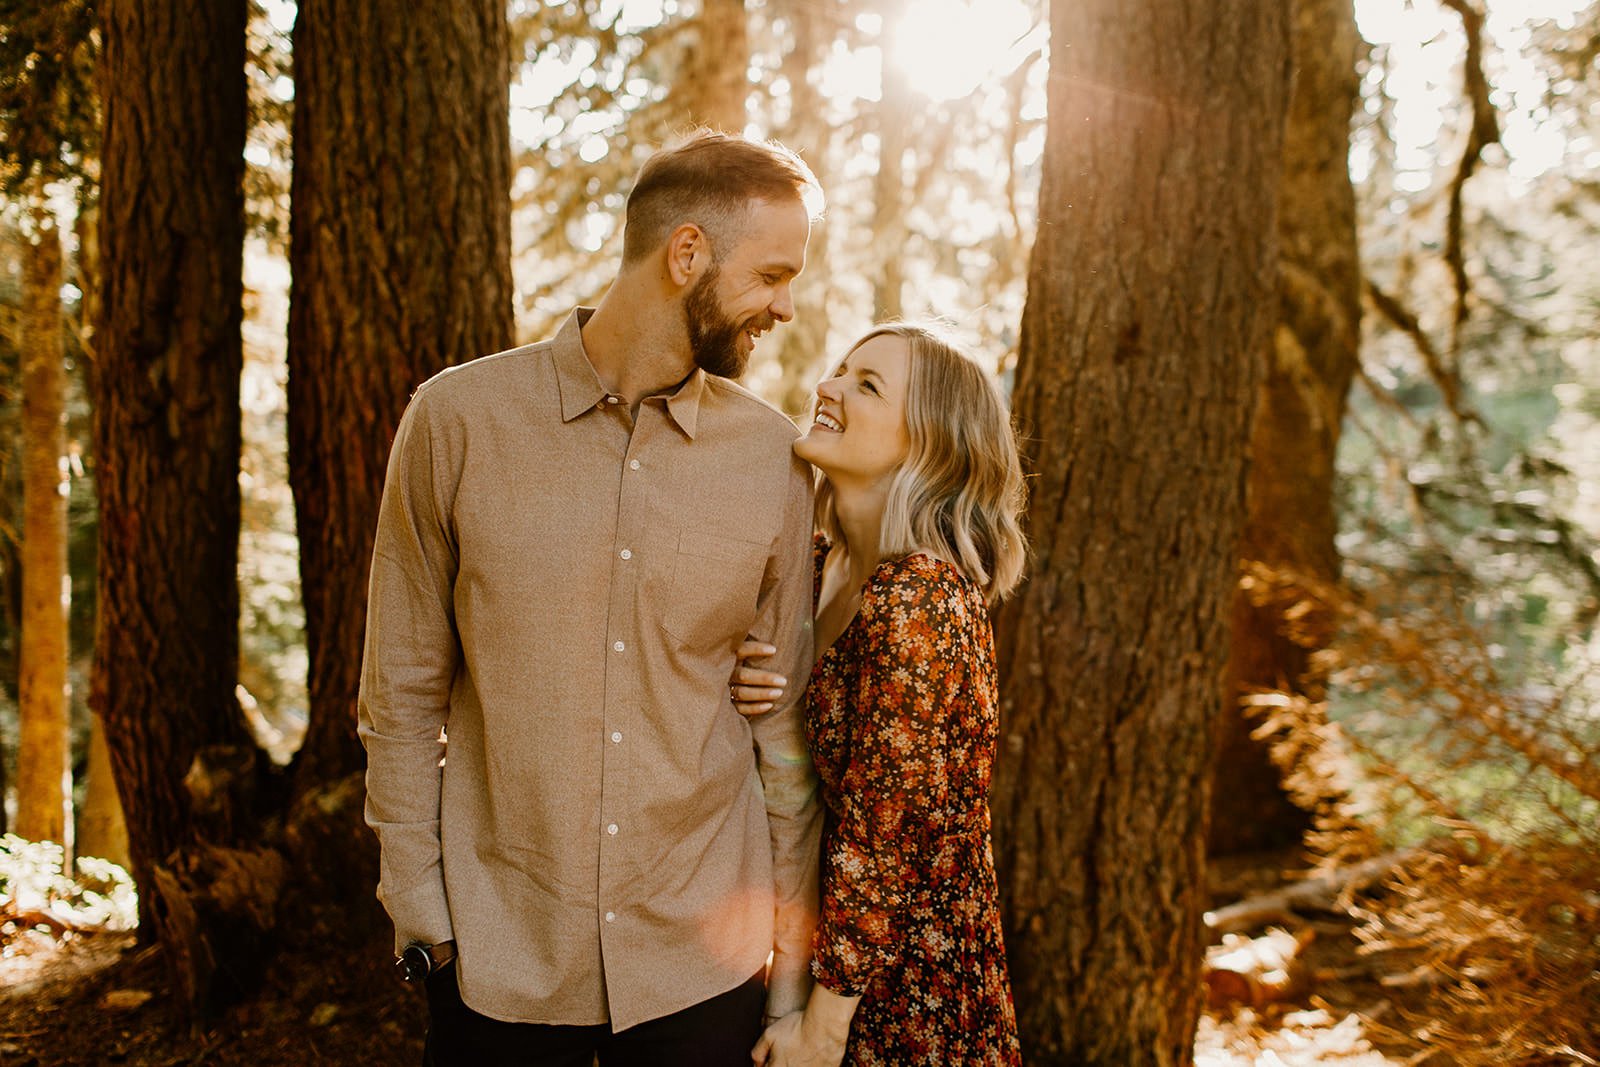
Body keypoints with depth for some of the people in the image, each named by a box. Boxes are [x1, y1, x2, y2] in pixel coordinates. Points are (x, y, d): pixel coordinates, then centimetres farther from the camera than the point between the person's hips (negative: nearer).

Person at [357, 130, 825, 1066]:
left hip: (702, 959, 1)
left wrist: (794, 971, 4)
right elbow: (403, 693, 0)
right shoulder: (458, 418, -5)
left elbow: (786, 720, 3)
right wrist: (421, 915, -3)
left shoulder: (773, 456, -1)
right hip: (501, 956, -1)